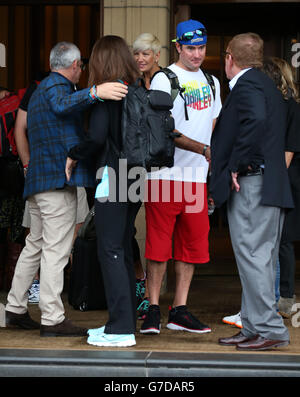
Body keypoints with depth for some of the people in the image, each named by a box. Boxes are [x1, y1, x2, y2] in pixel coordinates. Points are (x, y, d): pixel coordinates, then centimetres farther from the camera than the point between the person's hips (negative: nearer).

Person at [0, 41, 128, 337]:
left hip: (38, 180, 10)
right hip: (59, 178, -10)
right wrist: (93, 92, -48)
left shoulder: (39, 90, 24)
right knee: (56, 250, -8)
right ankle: (52, 319, -7)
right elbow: (62, 105, -33)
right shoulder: (56, 86, -9)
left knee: (35, 246, 17)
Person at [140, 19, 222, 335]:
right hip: (164, 174, -6)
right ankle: (153, 311, 4)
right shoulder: (163, 80, -4)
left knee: (193, 243, 6)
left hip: (197, 177, 6)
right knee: (158, 242, -3)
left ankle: (179, 311, 13)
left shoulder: (211, 82, 17)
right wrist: (203, 149, -17)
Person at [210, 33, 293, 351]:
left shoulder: (246, 85, -9)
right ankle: (255, 328, 16)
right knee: (259, 259, 11)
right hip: (271, 185, 10)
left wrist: (238, 165, -21)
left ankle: (270, 329, -6)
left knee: (252, 257, -8)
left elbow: (256, 119, -29)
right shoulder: (267, 85, 22)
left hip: (251, 185, -10)